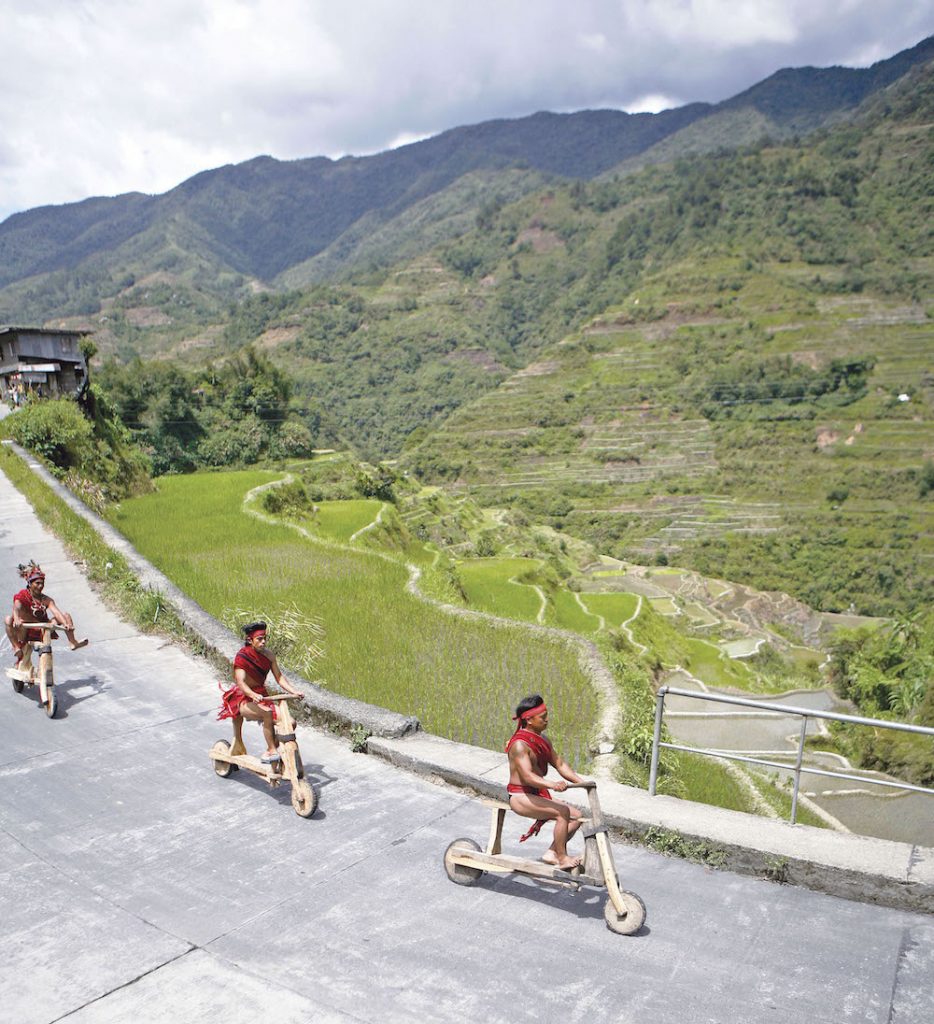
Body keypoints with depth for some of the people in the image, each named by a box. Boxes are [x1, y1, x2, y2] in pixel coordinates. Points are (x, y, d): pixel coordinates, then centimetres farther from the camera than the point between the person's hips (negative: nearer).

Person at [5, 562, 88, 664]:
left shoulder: (46, 600, -2)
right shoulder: (21, 596, -10)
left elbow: (56, 611, -18)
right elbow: (16, 608, -30)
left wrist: (65, 624, -36)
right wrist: (16, 619, -54)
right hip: (25, 631, -3)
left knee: (65, 615, -6)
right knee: (8, 619, -31)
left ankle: (73, 642, -12)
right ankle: (16, 648, -27)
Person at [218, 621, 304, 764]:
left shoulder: (268, 655, -1)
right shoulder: (242, 657, -16)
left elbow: (279, 677, 1)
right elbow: (240, 682, -28)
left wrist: (294, 691, -13)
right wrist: (254, 695, -46)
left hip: (261, 696, 6)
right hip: (243, 699, -6)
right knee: (267, 713, -35)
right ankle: (272, 751, -22)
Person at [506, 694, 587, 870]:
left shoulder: (542, 741, 9)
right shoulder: (519, 744, -20)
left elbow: (559, 764, 9)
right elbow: (527, 776, -31)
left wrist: (581, 781, -4)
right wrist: (553, 785, -46)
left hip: (538, 795, 9)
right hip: (520, 797, -9)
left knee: (576, 816, -3)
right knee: (563, 812, -25)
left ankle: (552, 853, 3)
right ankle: (562, 858, -14)